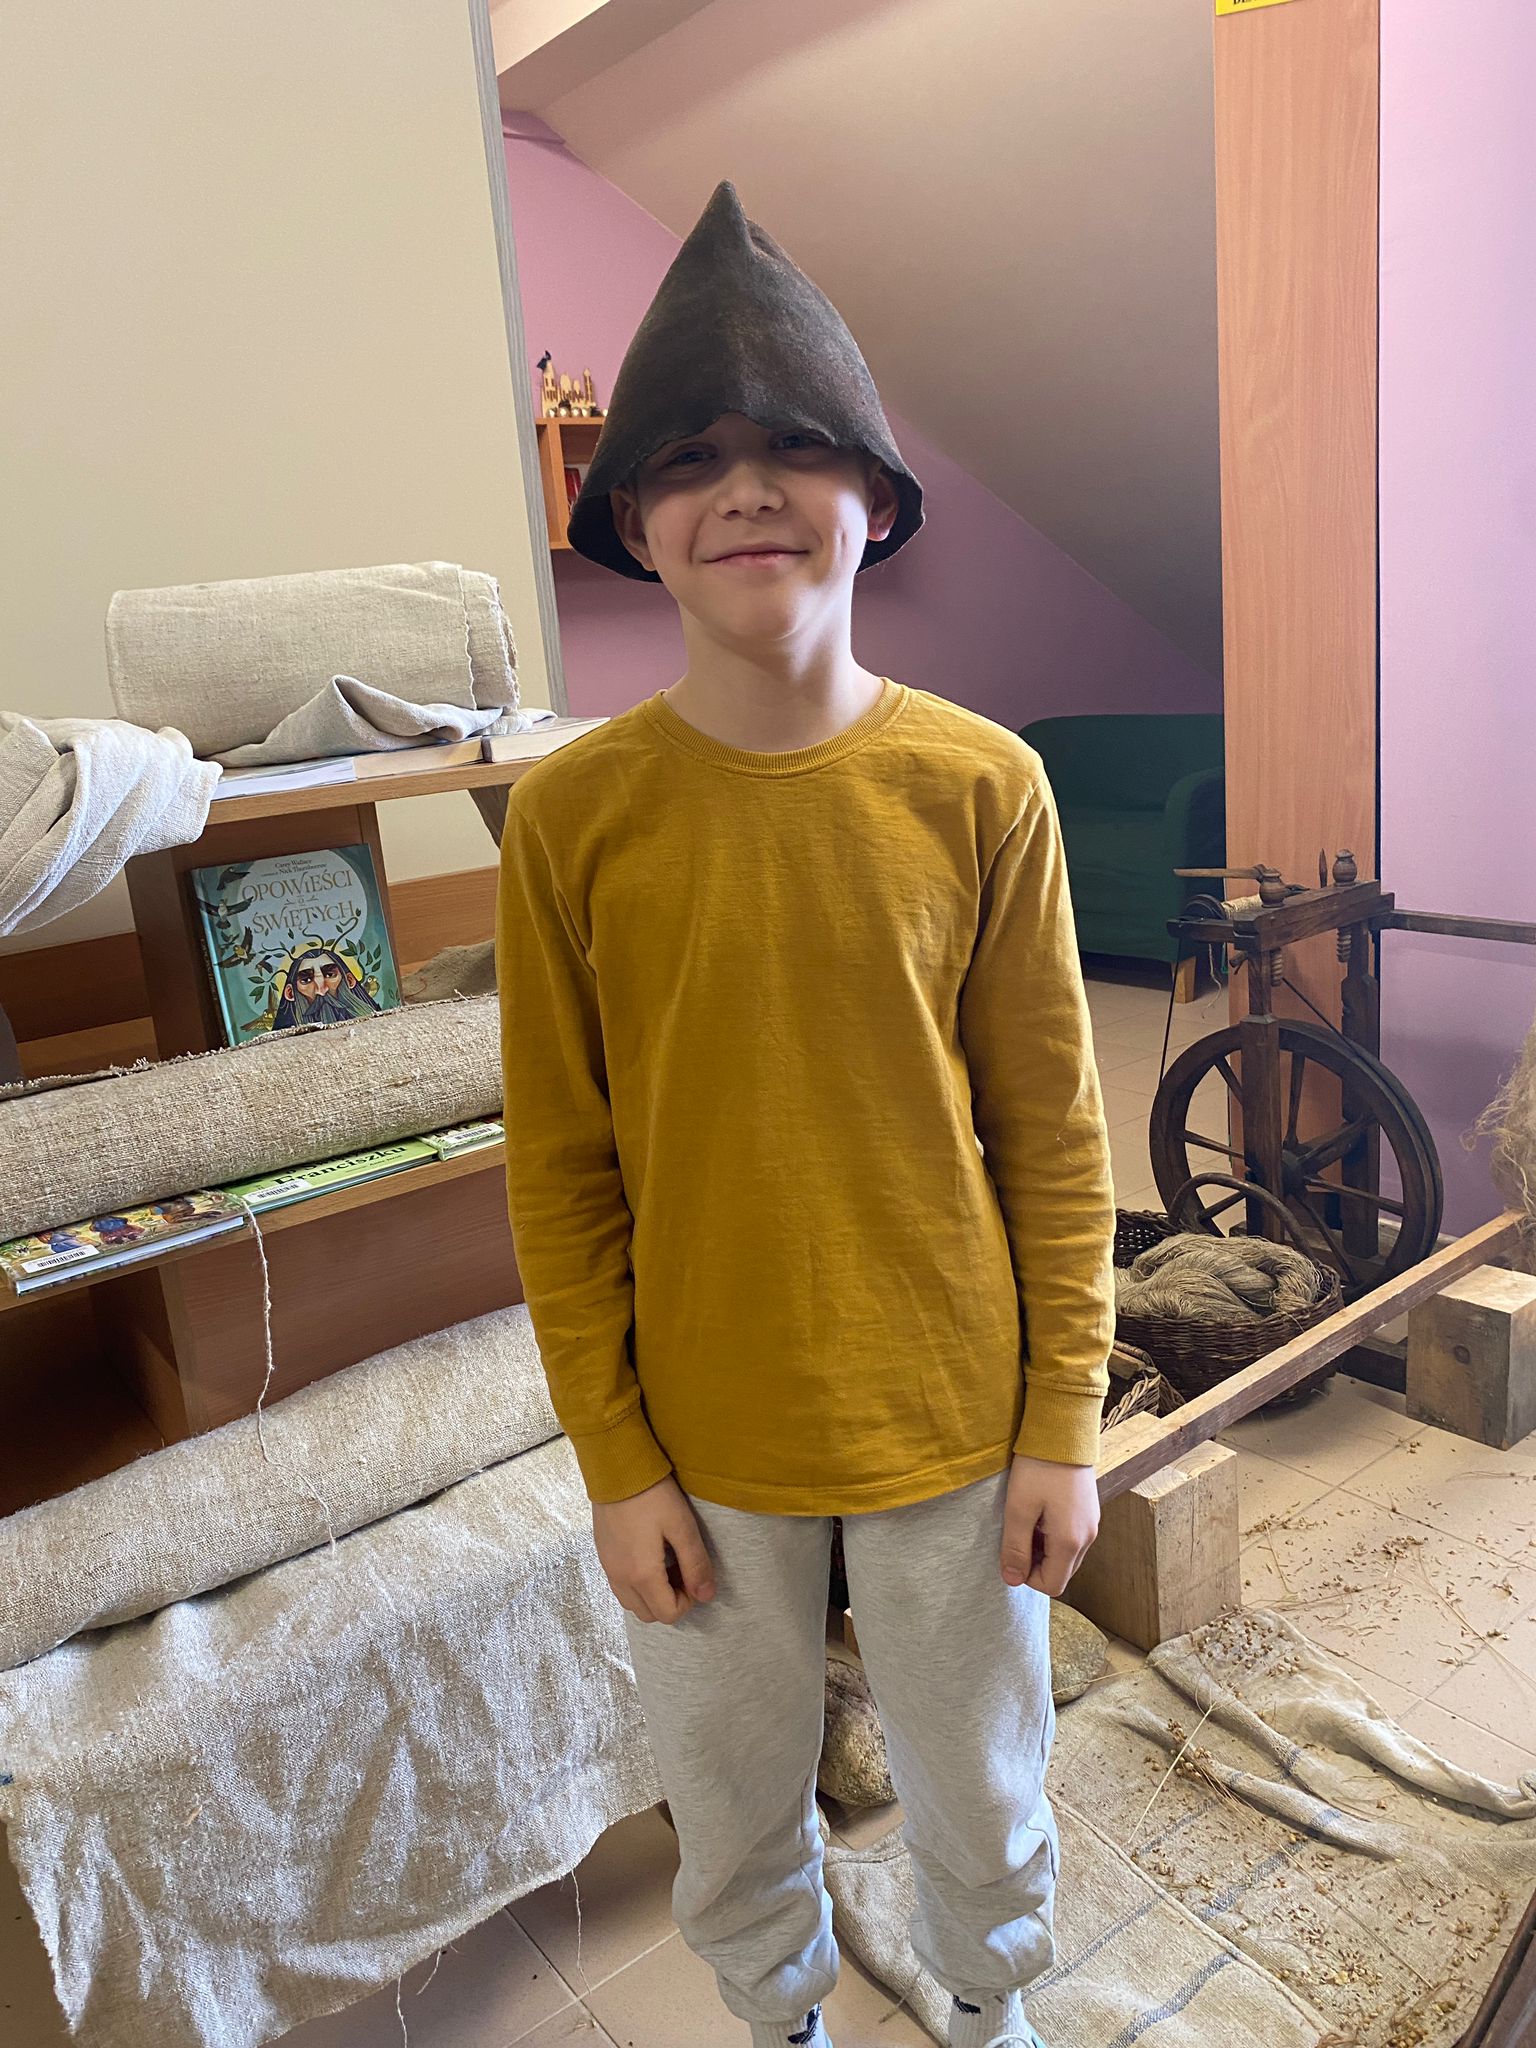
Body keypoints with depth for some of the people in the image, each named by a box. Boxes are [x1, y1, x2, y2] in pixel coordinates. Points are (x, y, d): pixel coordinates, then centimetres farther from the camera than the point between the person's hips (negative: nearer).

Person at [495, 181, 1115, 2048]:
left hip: (954, 1420, 0)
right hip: (702, 1441, 1)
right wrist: (615, 1462, -3)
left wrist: (1063, 1420, -3)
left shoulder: (982, 788, -11)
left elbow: (1053, 1131, -5)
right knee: (732, 1814, 23)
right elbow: (561, 1172, -5)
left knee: (981, 1786, 24)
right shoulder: (570, 813, -11)